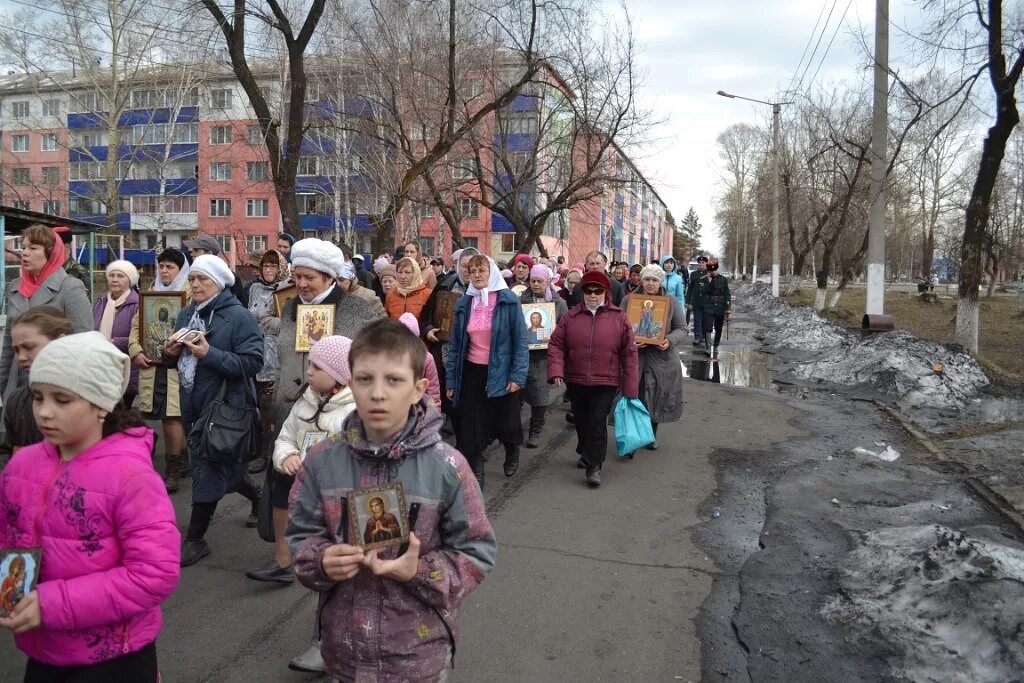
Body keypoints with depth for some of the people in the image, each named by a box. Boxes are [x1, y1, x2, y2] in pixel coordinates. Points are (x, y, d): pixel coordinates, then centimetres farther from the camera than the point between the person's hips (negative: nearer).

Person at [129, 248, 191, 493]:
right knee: (168, 417, 11)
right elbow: (137, 324, 14)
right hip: (151, 364, 6)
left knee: (172, 416, -8)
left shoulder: (191, 294, -2)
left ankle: (173, 470, 2)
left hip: (177, 364, -5)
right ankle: (181, 462, 24)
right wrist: (136, 351, 0)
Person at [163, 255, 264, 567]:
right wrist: (170, 352, -3)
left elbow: (253, 362, -20)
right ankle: (258, 497, 45)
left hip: (224, 406, -8)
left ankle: (195, 538, 11)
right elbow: (178, 357, 21)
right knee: (224, 464, 19)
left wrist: (209, 354, -27)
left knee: (208, 470, -2)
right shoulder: (186, 314, 10)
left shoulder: (238, 316, -13)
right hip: (193, 404, 8)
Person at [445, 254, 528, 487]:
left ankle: (512, 453, 42)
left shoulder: (509, 301, -6)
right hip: (471, 373, 3)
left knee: (505, 423, 8)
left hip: (500, 373, -3)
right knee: (470, 427, 3)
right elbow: (455, 344, 7)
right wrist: (451, 380, 5)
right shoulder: (464, 304, 5)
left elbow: (520, 341, -7)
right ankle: (476, 474, 19)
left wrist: (518, 376, -14)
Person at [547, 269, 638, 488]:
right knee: (581, 421, 17)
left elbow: (629, 354, -2)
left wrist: (630, 387, -5)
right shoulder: (571, 316, 1)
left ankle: (593, 466, 7)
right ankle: (586, 453, 40)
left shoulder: (619, 318, -3)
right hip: (575, 381, 3)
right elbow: (556, 345, 1)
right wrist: (556, 370, -15)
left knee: (597, 422, -6)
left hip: (605, 382, -2)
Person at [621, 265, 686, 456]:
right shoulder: (629, 299, 2)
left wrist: (670, 340, -16)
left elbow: (681, 329, 4)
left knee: (658, 397, 11)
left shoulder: (671, 302, 4)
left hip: (661, 358, 1)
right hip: (635, 356, -1)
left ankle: (652, 435, 29)